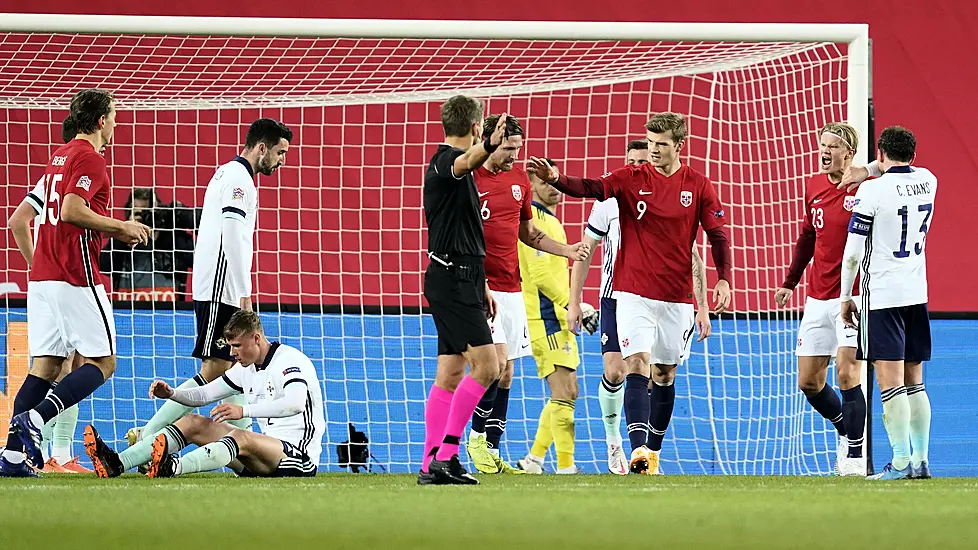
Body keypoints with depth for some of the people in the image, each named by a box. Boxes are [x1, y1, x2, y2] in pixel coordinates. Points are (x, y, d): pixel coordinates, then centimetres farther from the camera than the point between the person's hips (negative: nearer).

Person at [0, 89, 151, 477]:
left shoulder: (59, 156, 20)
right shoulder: (89, 158, -9)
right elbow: (71, 211, -20)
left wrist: (116, 231, 21)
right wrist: (121, 227, -9)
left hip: (42, 275, 9)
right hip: (76, 276, -9)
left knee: (46, 365, 7)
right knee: (103, 362, -3)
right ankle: (35, 418, -20)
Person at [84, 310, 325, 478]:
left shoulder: (290, 360, -12)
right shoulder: (246, 368, 15)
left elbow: (296, 403, -31)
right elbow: (204, 394, 21)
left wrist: (244, 410, -41)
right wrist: (170, 393, 0)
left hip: (301, 458, -9)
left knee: (241, 437, -37)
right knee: (193, 423, 1)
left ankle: (172, 468, -63)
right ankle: (117, 463, -15)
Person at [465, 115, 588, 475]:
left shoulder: (520, 179, 11)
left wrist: (566, 250, 10)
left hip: (512, 288, 7)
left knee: (506, 375, 7)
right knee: (497, 362, -18)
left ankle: (492, 451, 13)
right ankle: (477, 436, 0)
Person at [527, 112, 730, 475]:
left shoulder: (698, 186, 2)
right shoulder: (630, 179, -1)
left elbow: (718, 235, 3)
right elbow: (590, 188, -16)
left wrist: (724, 280, -10)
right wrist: (555, 179, -35)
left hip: (677, 297, 2)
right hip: (634, 293, -2)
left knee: (665, 374, 12)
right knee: (638, 365, -16)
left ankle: (654, 452, 25)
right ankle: (639, 450, -27)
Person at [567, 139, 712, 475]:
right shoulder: (609, 203, 0)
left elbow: (693, 259, 6)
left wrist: (702, 308, 0)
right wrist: (574, 302, 3)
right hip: (615, 299, -1)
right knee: (614, 371, -11)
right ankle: (613, 440, 11)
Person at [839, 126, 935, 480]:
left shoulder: (872, 191, -12)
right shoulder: (928, 181, 5)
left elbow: (853, 253, -11)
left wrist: (846, 297, 0)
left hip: (881, 294, -6)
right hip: (917, 292, 6)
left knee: (890, 381, -7)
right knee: (914, 381, 12)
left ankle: (901, 461, -12)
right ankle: (921, 460, 11)